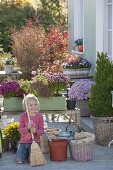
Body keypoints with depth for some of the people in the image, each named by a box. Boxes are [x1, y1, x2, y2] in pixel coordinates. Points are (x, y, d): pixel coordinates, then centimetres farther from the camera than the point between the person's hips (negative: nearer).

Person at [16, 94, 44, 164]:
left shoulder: (39, 116, -5)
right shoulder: (23, 116, -3)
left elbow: (41, 131, -7)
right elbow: (20, 130, -7)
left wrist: (36, 131, -29)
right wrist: (27, 127, -27)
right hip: (24, 141, 1)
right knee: (20, 160, -8)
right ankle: (26, 152, 24)